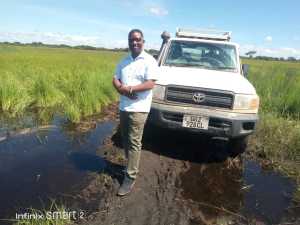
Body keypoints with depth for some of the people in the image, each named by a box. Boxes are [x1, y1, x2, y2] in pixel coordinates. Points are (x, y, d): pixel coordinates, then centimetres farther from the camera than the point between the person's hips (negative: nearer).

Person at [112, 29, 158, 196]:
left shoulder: (149, 61, -7)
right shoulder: (124, 61, 14)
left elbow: (150, 84, -17)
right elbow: (115, 79, 8)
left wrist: (129, 88, -19)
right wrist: (122, 89, -13)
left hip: (139, 108, -7)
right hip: (123, 107, 7)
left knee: (134, 143, -5)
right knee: (126, 140, 15)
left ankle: (130, 177, 3)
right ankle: (131, 166, 33)